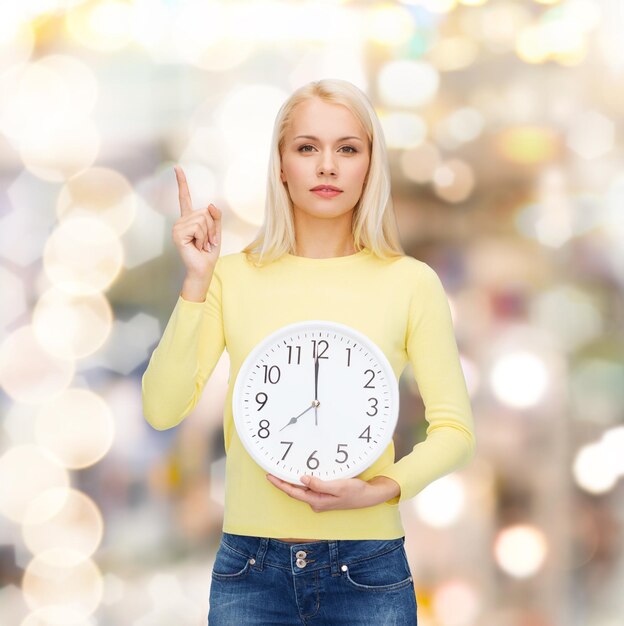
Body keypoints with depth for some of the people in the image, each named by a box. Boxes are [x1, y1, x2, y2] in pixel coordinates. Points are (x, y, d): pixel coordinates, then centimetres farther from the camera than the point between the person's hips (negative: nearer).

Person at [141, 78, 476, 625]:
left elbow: (454, 430, 0)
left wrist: (379, 490, -15)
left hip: (367, 564, -1)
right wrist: (196, 282, -13)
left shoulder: (410, 282, -2)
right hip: (250, 569, 1)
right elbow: (162, 410, -6)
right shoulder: (233, 277, 0)